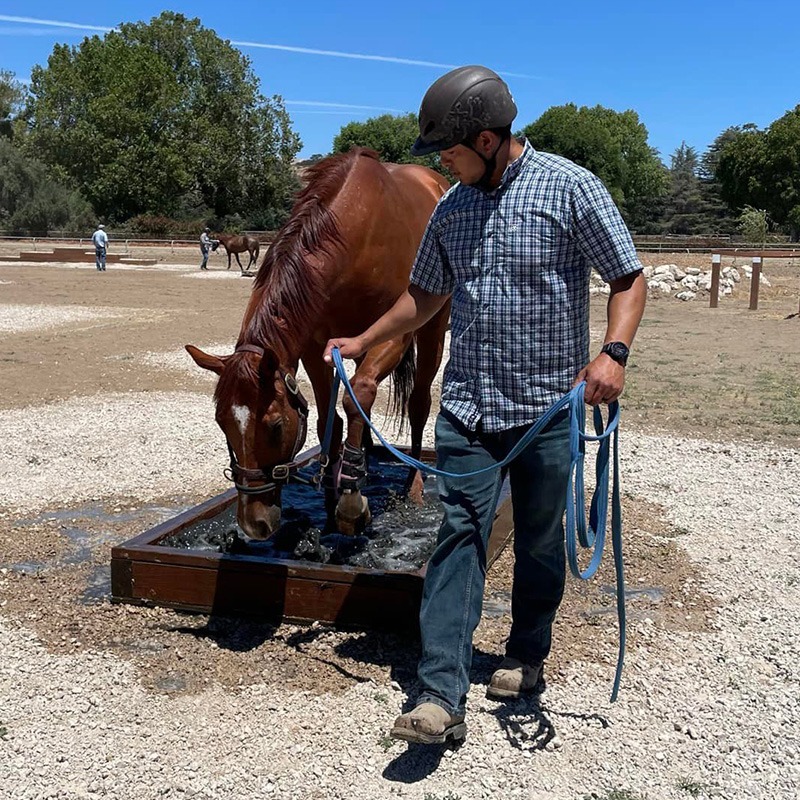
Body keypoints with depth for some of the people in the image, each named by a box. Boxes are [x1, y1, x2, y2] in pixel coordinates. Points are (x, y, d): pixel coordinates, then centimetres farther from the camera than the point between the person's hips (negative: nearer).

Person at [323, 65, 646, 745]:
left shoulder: (571, 187, -7)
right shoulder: (452, 208, 8)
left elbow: (628, 280, -5)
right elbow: (426, 295, 20)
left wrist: (614, 351, -22)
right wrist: (361, 343, 19)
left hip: (548, 408, -3)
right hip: (467, 406, 4)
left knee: (540, 543, 12)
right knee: (459, 537, -3)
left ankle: (527, 657, 33)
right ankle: (442, 697, -1)